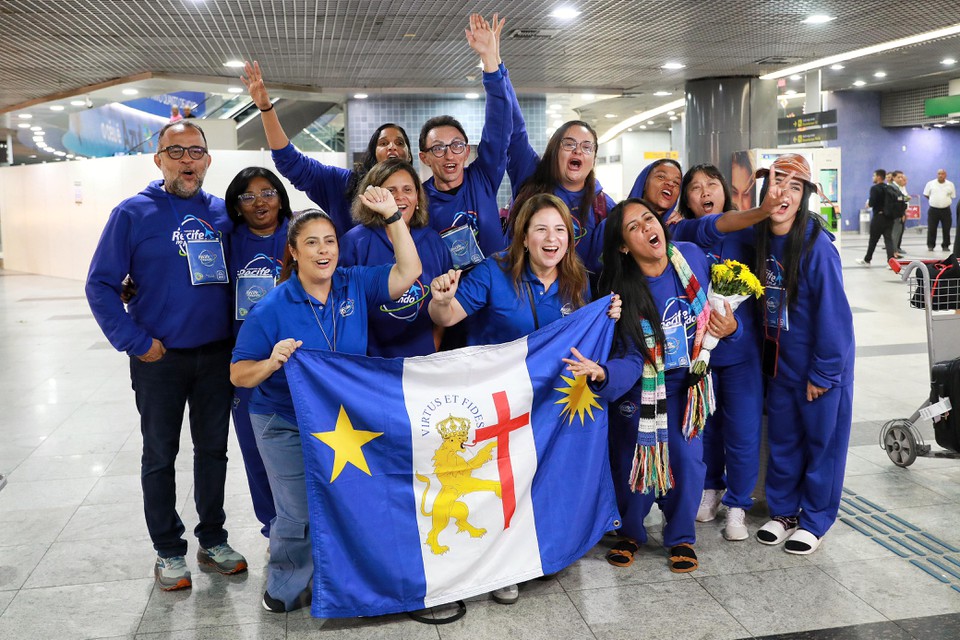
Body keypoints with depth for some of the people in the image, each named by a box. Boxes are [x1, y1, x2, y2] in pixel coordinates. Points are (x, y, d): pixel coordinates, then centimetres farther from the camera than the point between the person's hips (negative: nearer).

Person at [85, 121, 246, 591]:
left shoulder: (222, 212, 3)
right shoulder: (134, 213, -6)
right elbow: (101, 285, -5)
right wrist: (136, 342, -11)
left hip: (217, 355, 3)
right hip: (160, 359, -3)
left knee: (213, 449, 13)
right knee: (160, 455, 9)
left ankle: (213, 540, 28)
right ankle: (168, 551, 23)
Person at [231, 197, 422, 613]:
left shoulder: (355, 286, -2)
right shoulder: (271, 309, -14)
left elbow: (409, 271, -9)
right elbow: (238, 374, -11)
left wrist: (392, 215, -15)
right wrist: (272, 363, -32)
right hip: (286, 426, -4)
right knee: (300, 514, -1)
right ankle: (285, 591, 25)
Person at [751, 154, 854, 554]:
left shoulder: (817, 246, -21)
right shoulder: (759, 239, -4)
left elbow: (833, 312, -18)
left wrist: (823, 372, -15)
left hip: (820, 361, -5)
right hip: (779, 359, 6)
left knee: (822, 438, 9)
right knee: (782, 436, 16)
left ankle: (815, 520, 25)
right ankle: (783, 510, 32)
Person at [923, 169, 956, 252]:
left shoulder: (950, 184, 4)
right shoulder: (930, 183, 0)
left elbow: (952, 196, 12)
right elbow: (926, 195, 8)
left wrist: (944, 201, 4)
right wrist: (934, 201, 6)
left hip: (946, 210, 1)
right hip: (933, 210, -1)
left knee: (946, 229, 2)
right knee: (931, 229, 1)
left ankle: (945, 246, 12)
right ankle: (930, 246, 11)